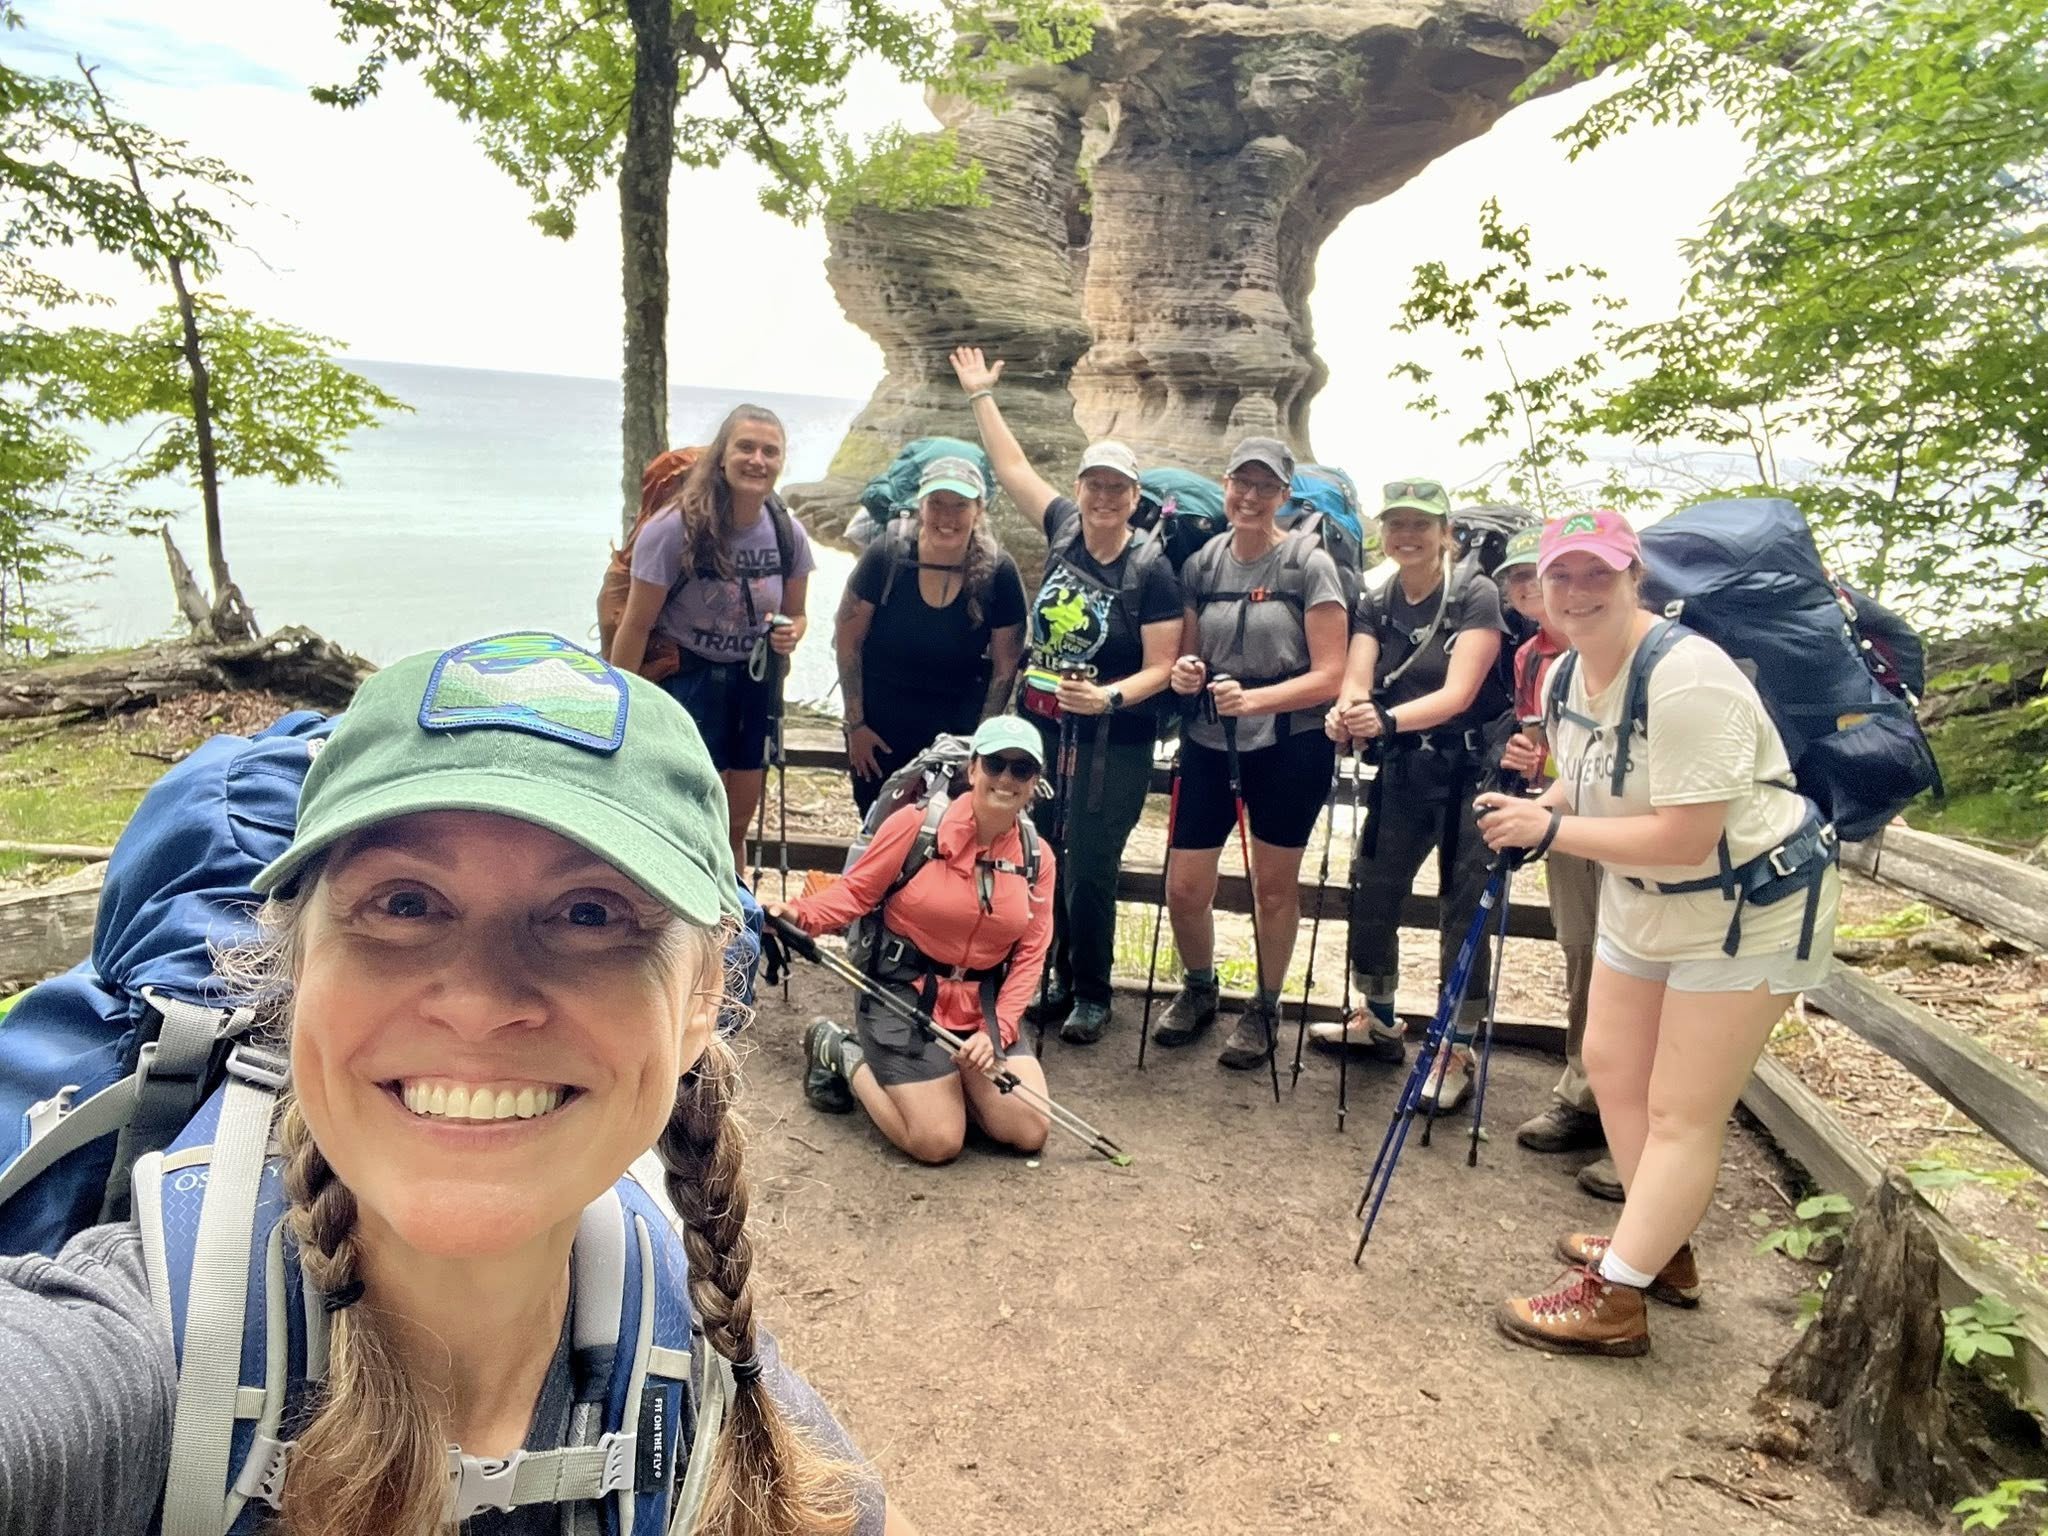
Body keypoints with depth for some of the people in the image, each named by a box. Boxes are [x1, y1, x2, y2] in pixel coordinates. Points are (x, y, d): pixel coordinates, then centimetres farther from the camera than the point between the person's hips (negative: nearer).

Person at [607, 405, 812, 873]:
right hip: (689, 681, -5)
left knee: (737, 825, 15)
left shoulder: (788, 534, -4)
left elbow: (795, 614, 11)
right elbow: (636, 625, -13)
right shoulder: (674, 529, -18)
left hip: (756, 683, 5)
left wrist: (789, 635, -14)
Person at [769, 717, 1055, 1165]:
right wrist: (800, 914, -26)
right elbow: (857, 891, -8)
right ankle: (844, 1054, 14)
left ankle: (944, 1078, 22)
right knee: (939, 1143, -9)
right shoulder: (916, 824, -14)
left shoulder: (1037, 858, 0)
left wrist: (996, 1030, -11)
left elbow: (1029, 955, -1)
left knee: (1030, 1134, -3)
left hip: (982, 1009, 5)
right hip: (903, 997, -5)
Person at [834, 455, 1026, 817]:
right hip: (879, 729, 1)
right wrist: (856, 725, -4)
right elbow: (847, 642, -6)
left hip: (955, 732, 0)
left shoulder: (998, 574, -13)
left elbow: (1006, 665, -4)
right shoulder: (885, 557, -15)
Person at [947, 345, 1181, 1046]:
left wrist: (1110, 697, -28)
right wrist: (981, 395, 20)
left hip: (1109, 745, -5)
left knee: (1089, 871, 1)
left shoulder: (1151, 569, -11)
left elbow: (1160, 668, -12)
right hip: (1039, 731, 5)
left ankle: (1092, 995, 18)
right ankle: (1060, 979, 27)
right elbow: (1013, 468, 15)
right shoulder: (1064, 528, 3)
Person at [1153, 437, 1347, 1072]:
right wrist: (1183, 674, -11)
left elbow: (1330, 675, -12)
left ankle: (1265, 1008, 30)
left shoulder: (1309, 563, -7)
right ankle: (1199, 988, 32)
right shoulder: (1201, 563, 6)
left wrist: (1254, 699, -25)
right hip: (1210, 742, 4)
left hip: (1291, 744, -3)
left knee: (1274, 883, 9)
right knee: (1184, 886, 4)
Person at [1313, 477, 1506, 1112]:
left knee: (1461, 910, 0)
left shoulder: (1475, 595, -10)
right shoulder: (1374, 604, 5)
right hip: (1401, 773, 5)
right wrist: (1347, 714, -35)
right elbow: (1355, 678, -11)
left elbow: (1458, 692, -22)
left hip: (1467, 772, -5)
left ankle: (1457, 1049, 15)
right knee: (1369, 893, 11)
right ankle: (1378, 1019, 33)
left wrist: (1388, 719, -40)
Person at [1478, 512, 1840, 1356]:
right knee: (1611, 1065, 17)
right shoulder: (1568, 676, -1)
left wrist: (1551, 830, -28)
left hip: (1751, 907, -9)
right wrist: (1532, 804, -10)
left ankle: (1614, 1300, 10)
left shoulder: (1685, 678, -29)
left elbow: (1685, 838, -32)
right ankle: (1664, 1249, 35)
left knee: (1682, 1114, 0)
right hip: (1643, 901, 9)